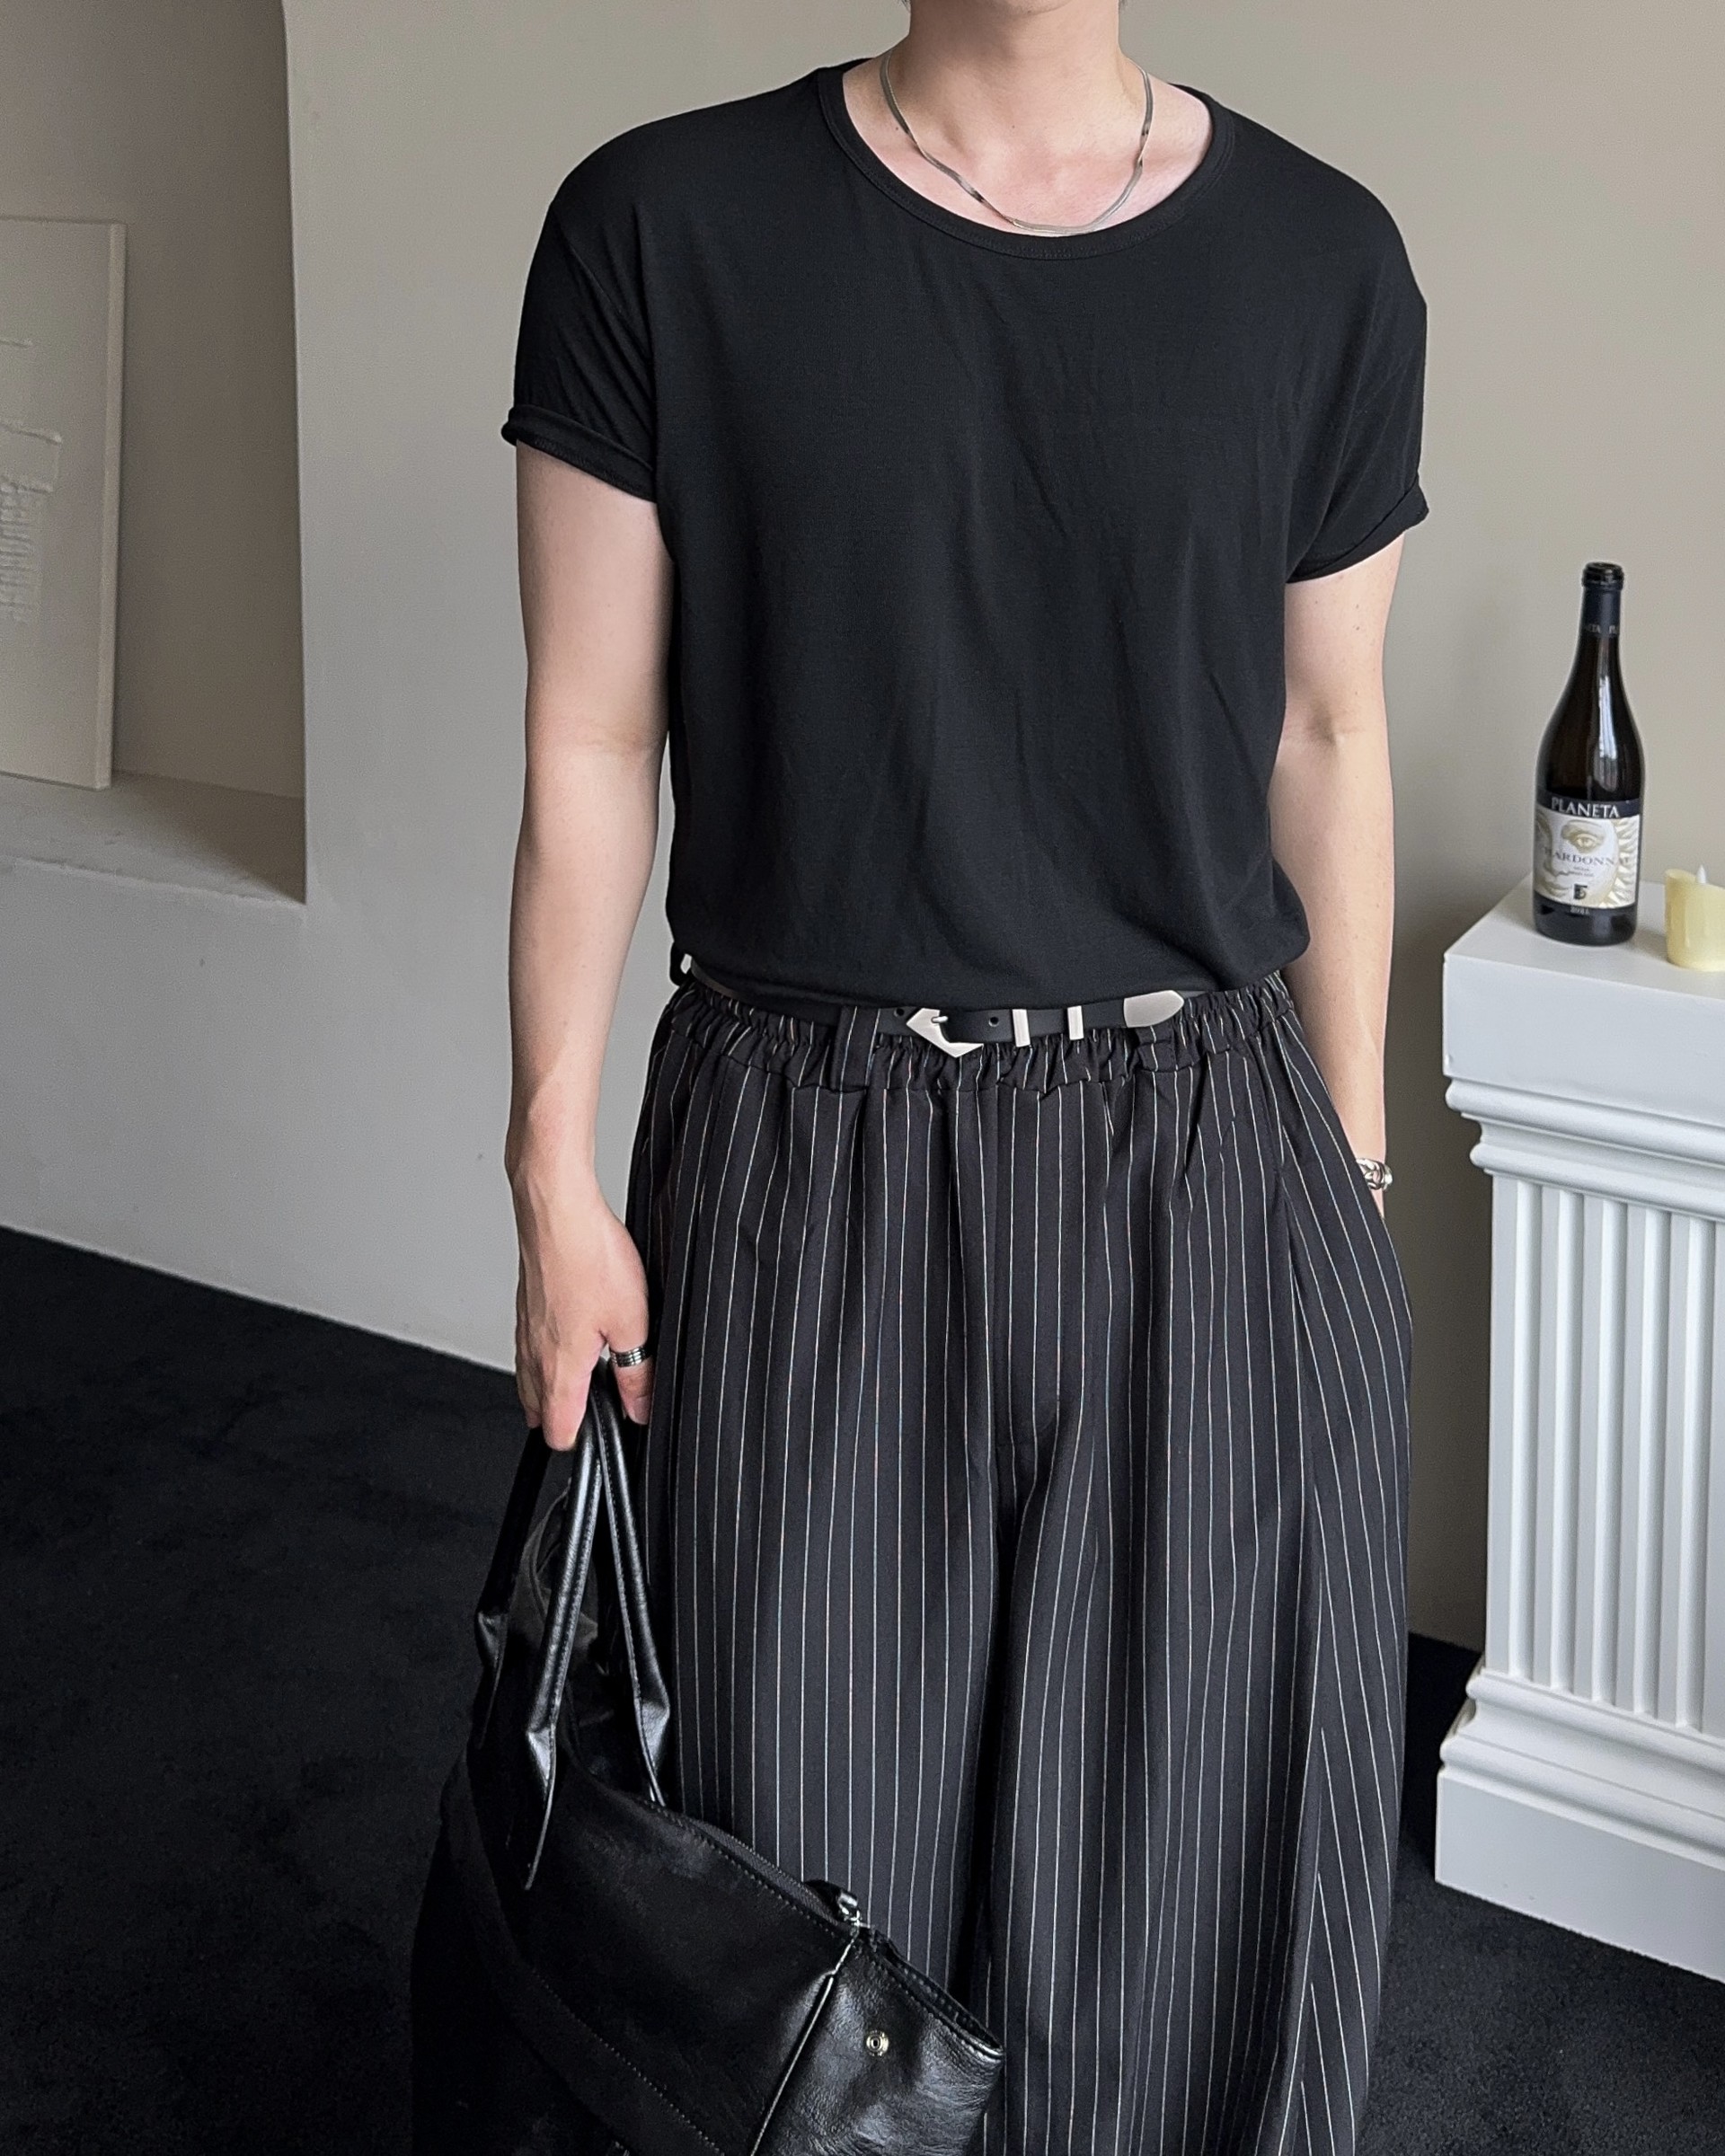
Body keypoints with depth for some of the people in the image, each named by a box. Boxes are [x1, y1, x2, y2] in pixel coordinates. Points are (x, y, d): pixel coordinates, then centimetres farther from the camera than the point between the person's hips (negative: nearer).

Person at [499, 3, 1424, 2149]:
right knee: (816, 1833, 12)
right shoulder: (661, 226, -5)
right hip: (808, 1168, -1)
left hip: (1210, 1171, 2)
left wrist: (1352, 1162, 9)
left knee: (1204, 1827, 13)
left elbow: (1325, 741, 7)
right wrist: (557, 1180, -3)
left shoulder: (1322, 258, 1)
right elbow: (590, 740, -3)